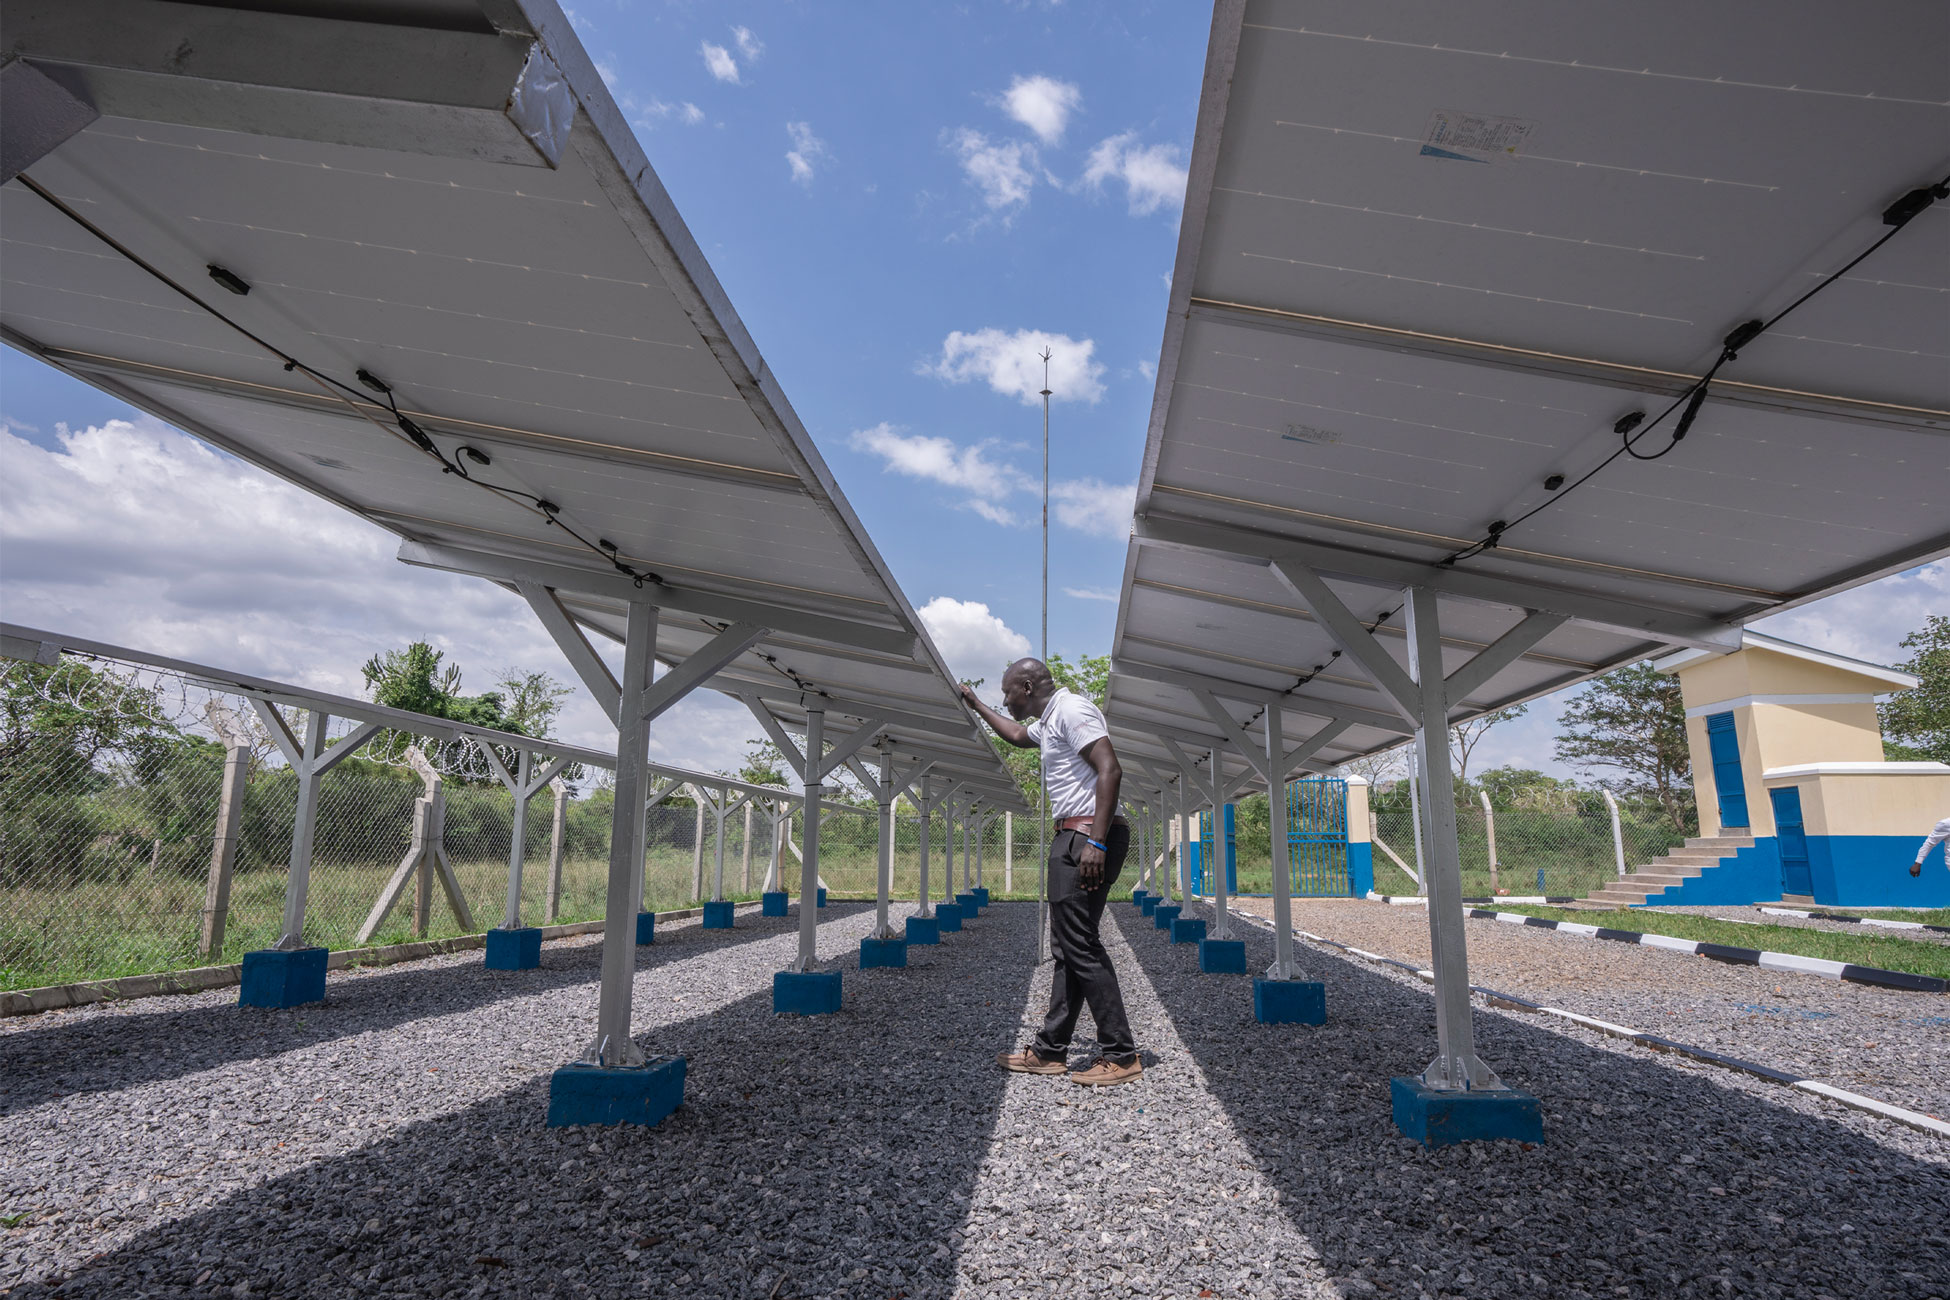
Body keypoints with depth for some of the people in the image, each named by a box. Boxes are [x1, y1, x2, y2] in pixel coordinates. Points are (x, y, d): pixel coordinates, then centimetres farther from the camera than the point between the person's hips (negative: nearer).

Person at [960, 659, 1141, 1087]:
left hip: (1086, 836, -11)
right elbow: (1016, 735, 44)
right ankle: (1050, 1051, 16)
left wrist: (1096, 842, -27)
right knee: (1067, 947, 10)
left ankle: (1122, 1056, -3)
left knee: (1081, 945, -9)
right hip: (1072, 839, 11)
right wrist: (976, 704, 49)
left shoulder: (1072, 710, -11)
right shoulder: (1049, 720, 21)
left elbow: (1110, 770, -21)